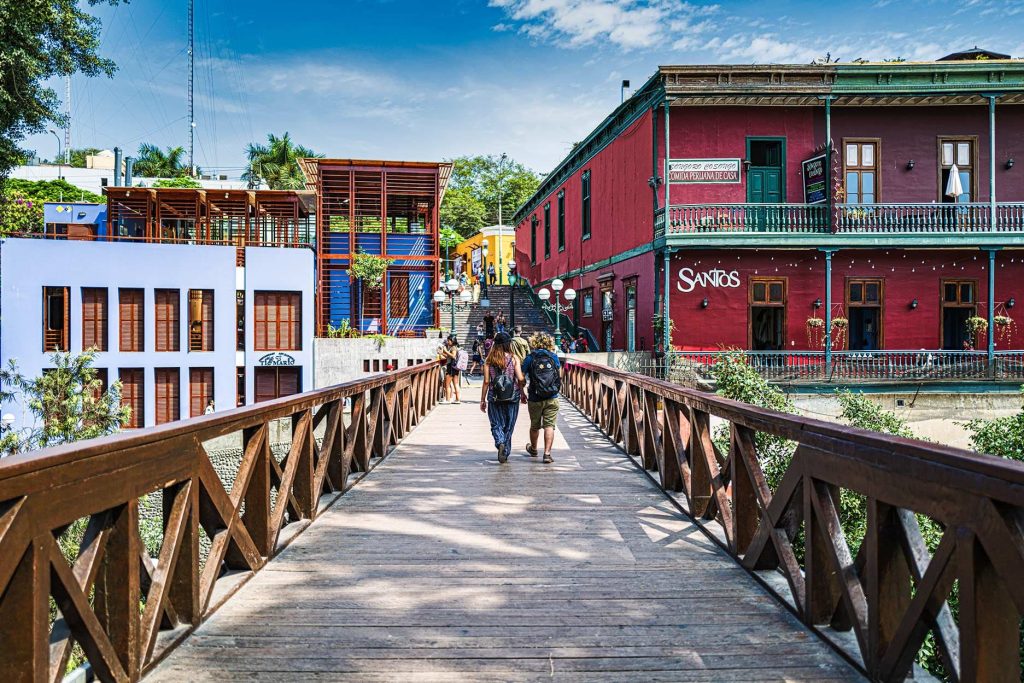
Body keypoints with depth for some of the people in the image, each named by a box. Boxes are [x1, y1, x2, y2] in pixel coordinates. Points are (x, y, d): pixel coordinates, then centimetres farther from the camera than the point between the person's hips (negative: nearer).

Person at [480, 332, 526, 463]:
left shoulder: (489, 360, -2)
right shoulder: (513, 358, -4)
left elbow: (486, 381, -3)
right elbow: (520, 379, -9)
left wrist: (483, 400, 3)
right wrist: (522, 393, 7)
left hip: (494, 397, 0)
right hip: (512, 397, 0)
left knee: (496, 424, 9)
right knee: (508, 426, 12)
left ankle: (500, 442, -18)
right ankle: (505, 453, 16)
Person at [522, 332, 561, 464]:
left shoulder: (530, 358, -5)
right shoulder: (554, 357, 0)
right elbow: (560, 376, 10)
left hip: (535, 399, 0)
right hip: (552, 398, 0)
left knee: (535, 426, 17)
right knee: (549, 426, 1)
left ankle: (533, 449, 38)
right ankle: (547, 453, -8)